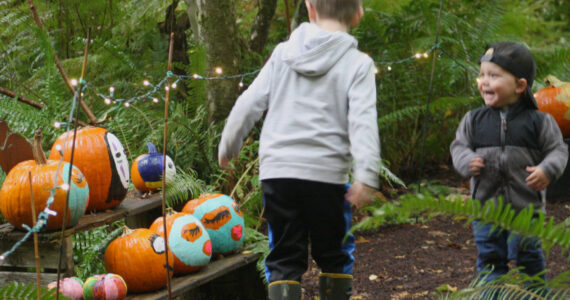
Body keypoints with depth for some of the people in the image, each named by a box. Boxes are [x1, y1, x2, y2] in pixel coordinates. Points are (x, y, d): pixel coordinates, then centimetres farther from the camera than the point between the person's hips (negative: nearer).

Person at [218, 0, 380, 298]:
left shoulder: (282, 53, 8)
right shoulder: (358, 64, -1)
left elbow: (248, 105, 10)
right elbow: (362, 121, -13)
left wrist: (227, 146, 23)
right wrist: (365, 177, -19)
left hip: (277, 171, 2)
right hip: (326, 174, -2)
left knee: (284, 259, 6)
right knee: (332, 255, 15)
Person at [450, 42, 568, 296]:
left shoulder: (538, 121, -5)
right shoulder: (474, 120, 2)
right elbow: (459, 146, 8)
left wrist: (547, 171, -19)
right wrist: (467, 162, -13)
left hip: (526, 208, -2)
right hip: (486, 206, 2)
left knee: (528, 256, 6)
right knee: (490, 257, 9)